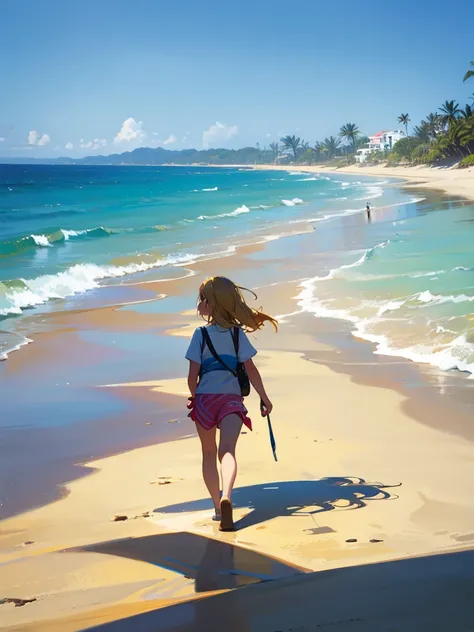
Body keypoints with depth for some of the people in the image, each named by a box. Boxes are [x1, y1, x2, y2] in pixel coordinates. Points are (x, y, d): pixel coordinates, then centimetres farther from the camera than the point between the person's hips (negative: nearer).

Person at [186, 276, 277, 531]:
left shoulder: (201, 334, -1)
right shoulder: (238, 333, 4)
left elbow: (193, 375, -3)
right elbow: (250, 370, 0)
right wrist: (264, 398, 9)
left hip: (205, 398, 0)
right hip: (232, 399, 0)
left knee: (209, 453, 17)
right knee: (227, 451, -14)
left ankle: (218, 506, 23)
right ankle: (225, 497, -40)